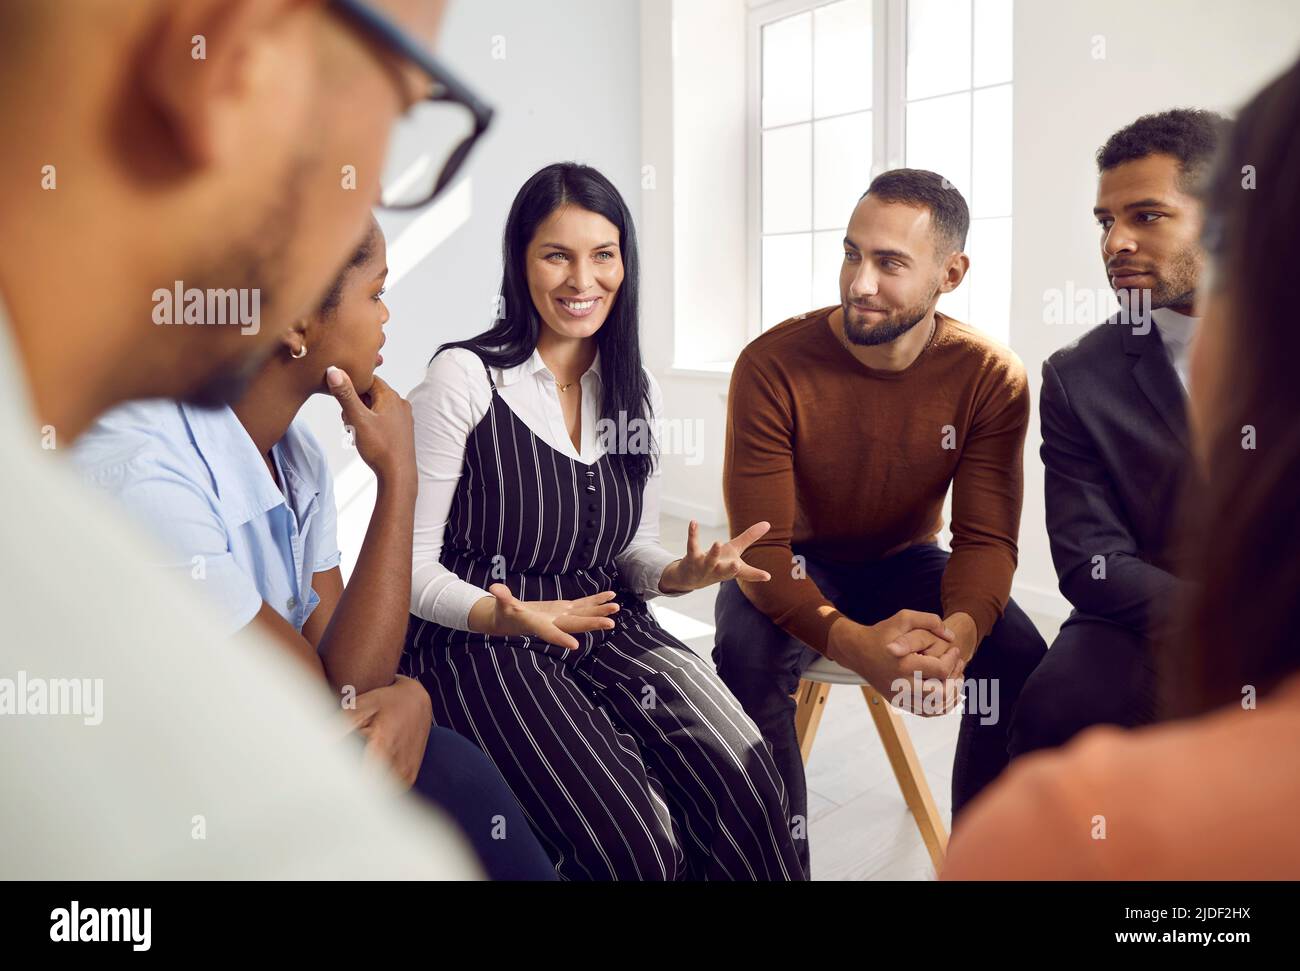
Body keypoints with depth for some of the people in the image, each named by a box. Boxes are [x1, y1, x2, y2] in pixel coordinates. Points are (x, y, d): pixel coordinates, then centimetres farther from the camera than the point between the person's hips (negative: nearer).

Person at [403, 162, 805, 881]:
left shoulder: (633, 389, 10)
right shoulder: (464, 378, -8)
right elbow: (410, 565, -7)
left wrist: (678, 573, -8)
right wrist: (497, 615, -26)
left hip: (604, 625, 5)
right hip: (480, 643, -4)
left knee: (743, 780, -21)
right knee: (633, 837, -24)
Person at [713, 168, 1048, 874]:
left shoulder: (991, 378, -14)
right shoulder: (773, 366, -23)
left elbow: (986, 538, -15)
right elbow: (763, 547, -25)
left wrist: (959, 630, -39)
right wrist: (852, 642, -43)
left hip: (904, 562, 3)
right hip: (795, 569, -2)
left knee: (1021, 660, -22)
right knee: (746, 661, -33)